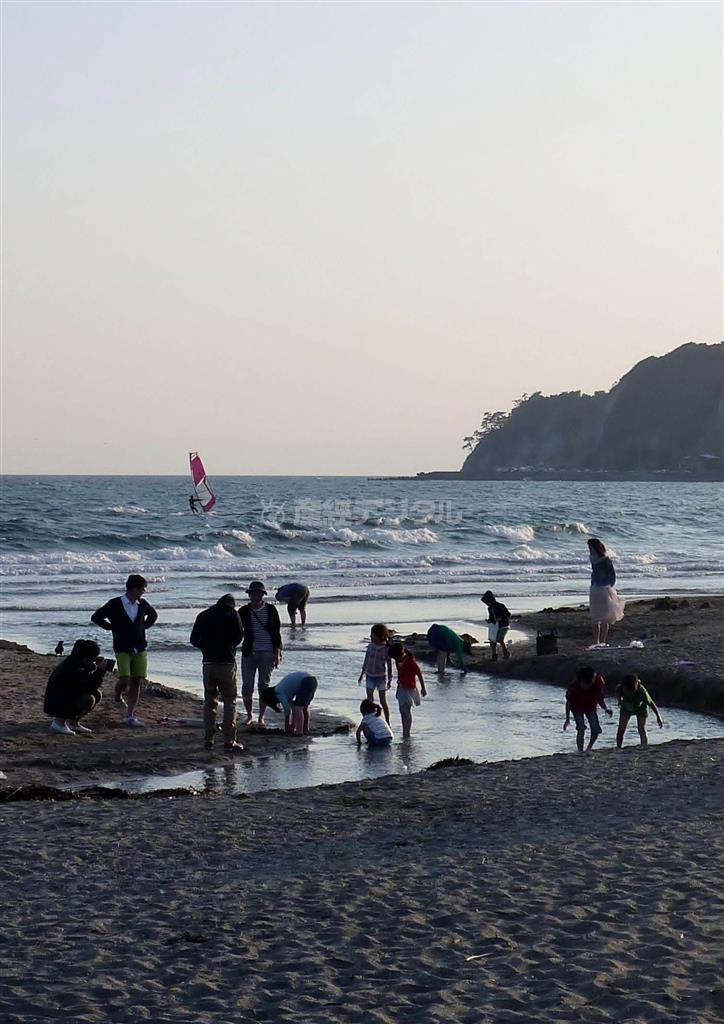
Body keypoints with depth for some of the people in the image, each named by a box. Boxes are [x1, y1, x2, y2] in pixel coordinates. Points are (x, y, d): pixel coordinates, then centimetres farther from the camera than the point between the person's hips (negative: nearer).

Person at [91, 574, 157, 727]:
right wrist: (112, 627, -3)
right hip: (122, 649, -4)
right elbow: (96, 617, -4)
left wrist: (143, 627, 11)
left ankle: (129, 716, 5)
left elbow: (153, 615, 27)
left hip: (140, 649, 4)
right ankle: (118, 696, 18)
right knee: (124, 679, -17)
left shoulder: (142, 604, 6)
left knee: (137, 682, -1)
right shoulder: (115, 604, -7)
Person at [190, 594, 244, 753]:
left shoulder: (203, 615, 9)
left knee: (209, 702, 14)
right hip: (227, 662, -4)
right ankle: (229, 742, -5)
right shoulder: (232, 613, -3)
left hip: (208, 663, 4)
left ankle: (208, 739, 14)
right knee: (229, 703, 0)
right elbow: (239, 636, -5)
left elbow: (194, 639, 8)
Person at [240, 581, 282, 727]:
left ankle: (261, 717, 12)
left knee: (264, 685, 2)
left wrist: (277, 653, -2)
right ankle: (249, 715, 17)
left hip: (266, 653, -1)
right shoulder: (244, 611, 2)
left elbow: (276, 632, 3)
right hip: (249, 653, 1)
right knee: (247, 686, 1)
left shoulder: (271, 610, 1)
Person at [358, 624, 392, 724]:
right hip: (370, 676, 4)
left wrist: (390, 680, -6)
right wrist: (362, 674, 17)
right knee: (370, 701, 7)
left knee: (383, 702, 1)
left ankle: (388, 724, 9)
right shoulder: (370, 646, -2)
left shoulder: (386, 649, -13)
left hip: (381, 677, -4)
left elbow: (389, 665, -7)